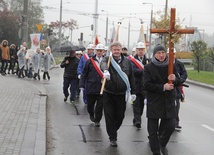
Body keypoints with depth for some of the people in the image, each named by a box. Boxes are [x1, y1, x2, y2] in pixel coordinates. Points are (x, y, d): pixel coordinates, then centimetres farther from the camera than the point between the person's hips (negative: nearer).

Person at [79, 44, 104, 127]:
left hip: (102, 88, -1)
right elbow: (84, 74, 3)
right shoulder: (90, 61, 2)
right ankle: (91, 114, 40)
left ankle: (97, 120, 15)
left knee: (100, 105, 0)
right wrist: (81, 85, -1)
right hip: (91, 87, 1)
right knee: (90, 104, 11)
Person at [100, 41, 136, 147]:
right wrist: (105, 70, -52)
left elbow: (131, 78, 10)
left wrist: (133, 92, 9)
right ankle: (112, 138, 13)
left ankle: (113, 130, 37)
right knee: (109, 116, 0)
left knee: (120, 116, 10)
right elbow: (103, 64, -28)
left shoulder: (127, 61, 6)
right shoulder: (107, 59, -2)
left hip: (122, 94, 2)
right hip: (108, 94, -2)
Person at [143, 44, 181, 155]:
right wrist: (163, 87, -19)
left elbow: (178, 82, 11)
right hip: (154, 102, -3)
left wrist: (175, 79, -13)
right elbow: (146, 85, -12)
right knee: (153, 129, 0)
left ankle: (162, 144, 34)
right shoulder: (148, 67, -4)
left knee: (170, 126, 5)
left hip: (168, 102, 3)